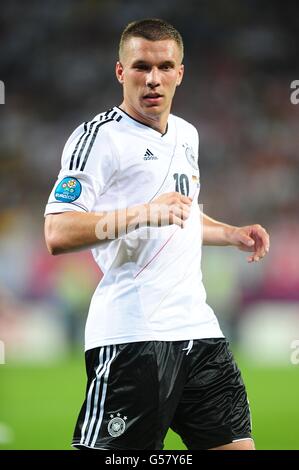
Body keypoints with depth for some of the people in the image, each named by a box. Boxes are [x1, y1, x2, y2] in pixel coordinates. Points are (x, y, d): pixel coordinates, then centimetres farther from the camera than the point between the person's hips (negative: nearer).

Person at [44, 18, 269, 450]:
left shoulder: (186, 134, 19)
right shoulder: (100, 136, -7)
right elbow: (58, 234, -17)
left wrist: (233, 234, 18)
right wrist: (142, 214, -23)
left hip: (197, 326, 8)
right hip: (132, 332, -8)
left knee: (235, 442, 6)